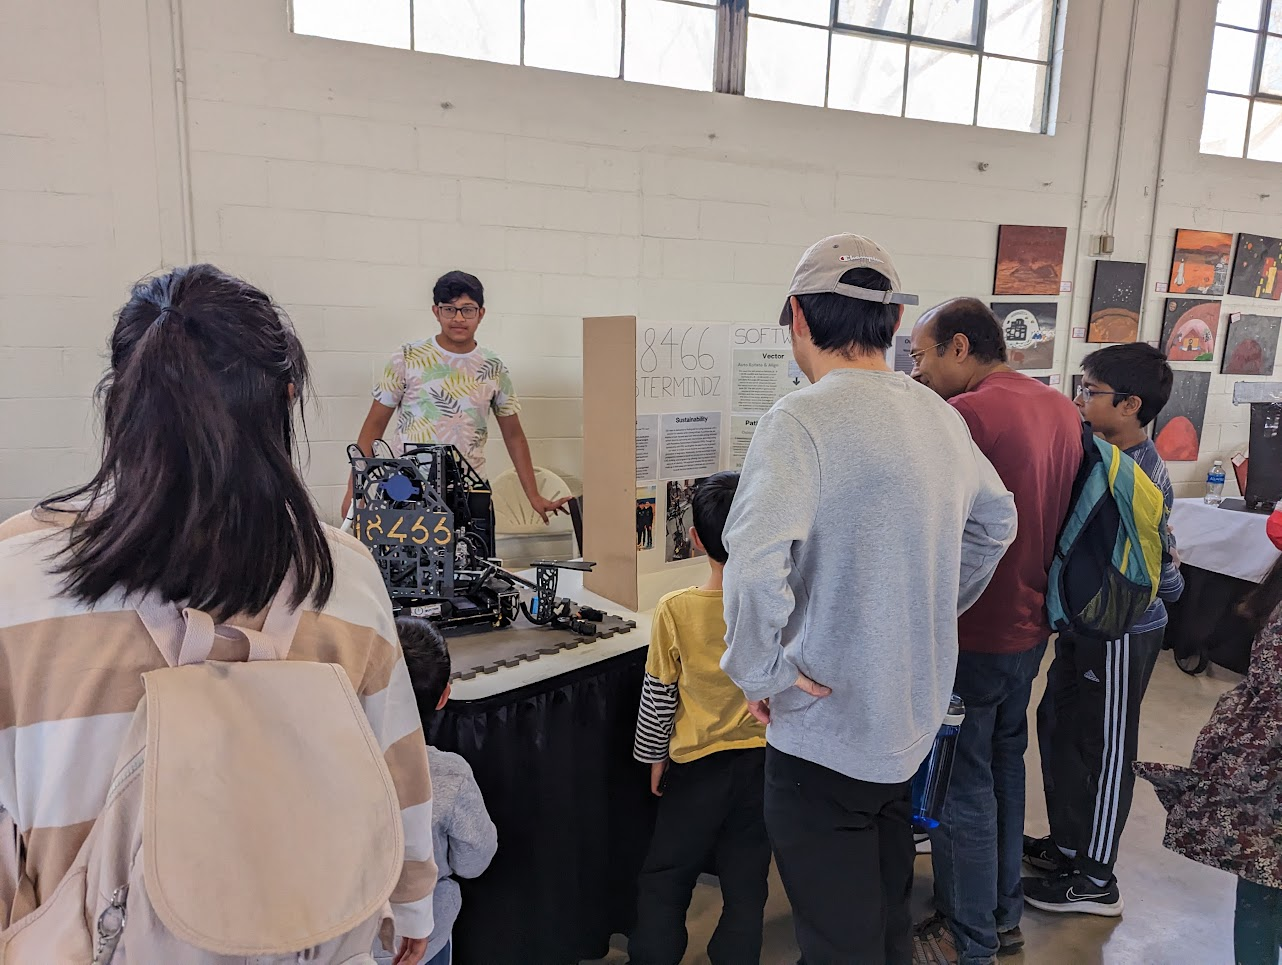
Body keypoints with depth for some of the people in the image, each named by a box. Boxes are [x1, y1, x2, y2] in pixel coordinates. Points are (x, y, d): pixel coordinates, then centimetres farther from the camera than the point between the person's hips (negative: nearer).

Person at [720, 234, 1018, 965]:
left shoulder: (803, 421, -22)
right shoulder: (941, 415, 3)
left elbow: (755, 562, -36)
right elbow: (995, 523, 18)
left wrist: (762, 672, -20)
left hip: (825, 727, -8)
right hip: (915, 715, 8)